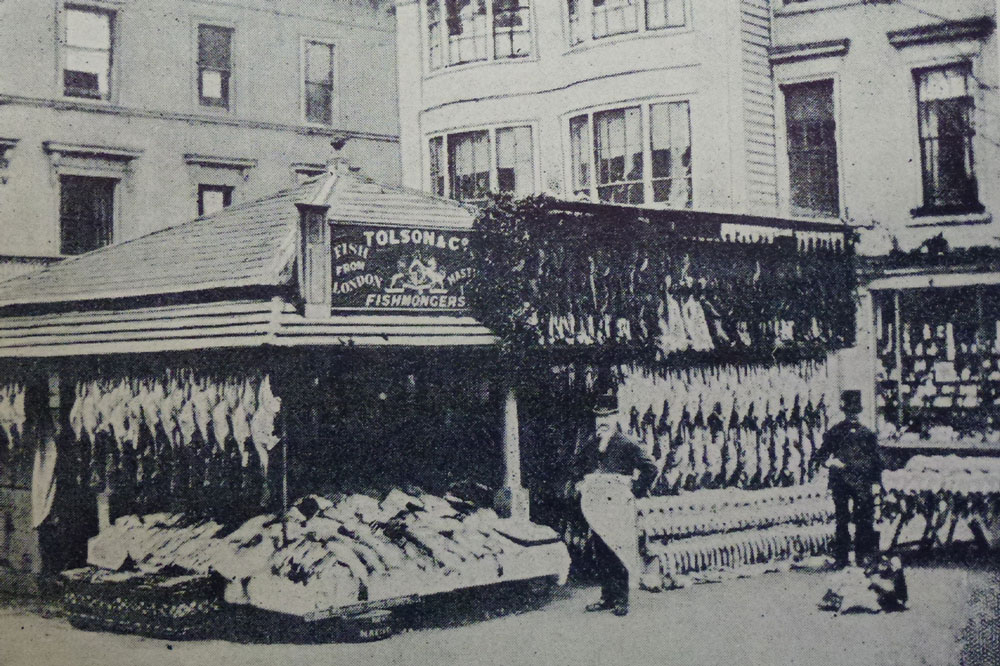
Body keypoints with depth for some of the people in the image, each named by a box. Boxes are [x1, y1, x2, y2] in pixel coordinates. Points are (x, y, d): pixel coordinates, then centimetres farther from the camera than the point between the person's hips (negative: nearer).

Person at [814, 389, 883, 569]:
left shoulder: (867, 434, 8)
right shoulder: (834, 433, 6)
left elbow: (876, 460, 9)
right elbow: (820, 456, 10)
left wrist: (876, 482, 1)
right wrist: (831, 462, -11)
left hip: (863, 485, 1)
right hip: (840, 483, 0)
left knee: (864, 521, -1)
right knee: (841, 521, 2)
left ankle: (863, 557, 7)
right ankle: (840, 558, 7)